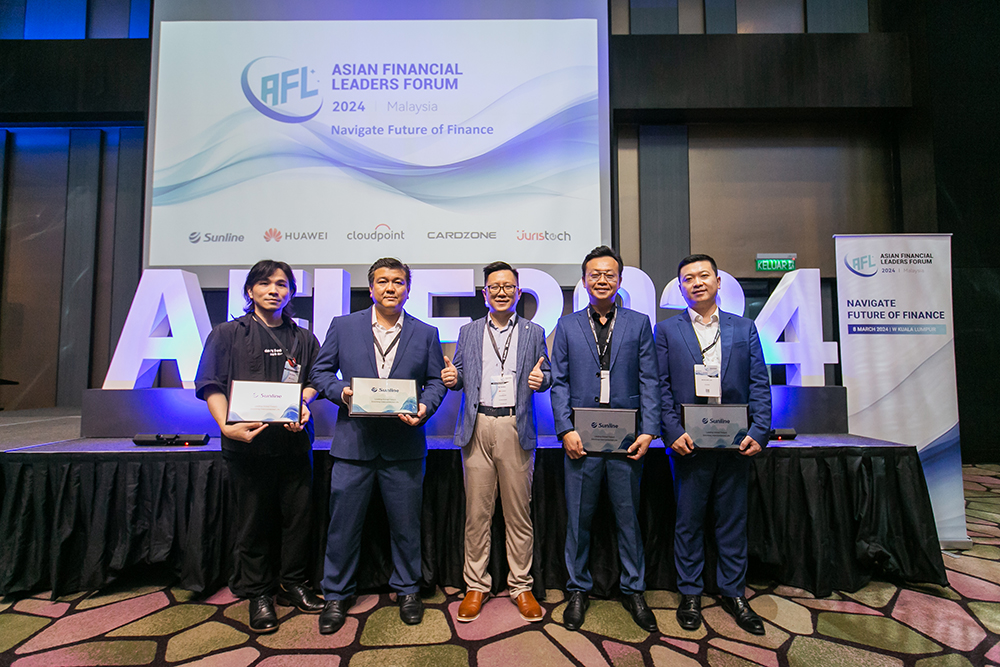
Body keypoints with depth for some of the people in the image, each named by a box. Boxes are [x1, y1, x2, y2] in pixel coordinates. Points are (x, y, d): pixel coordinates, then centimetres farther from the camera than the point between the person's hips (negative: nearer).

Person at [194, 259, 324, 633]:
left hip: (294, 440, 2)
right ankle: (257, 593, 24)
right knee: (254, 519, 7)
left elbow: (315, 381, 9)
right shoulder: (228, 334, 6)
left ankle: (292, 584, 26)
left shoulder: (304, 339, 13)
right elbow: (211, 385, -2)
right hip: (247, 441, -2)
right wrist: (227, 426, -17)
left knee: (298, 515, 7)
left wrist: (302, 403, -13)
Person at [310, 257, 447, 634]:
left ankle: (407, 590, 32)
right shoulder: (342, 326, 6)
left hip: (404, 445, 1)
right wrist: (341, 391, -11)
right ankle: (336, 595, 29)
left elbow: (435, 381, 8)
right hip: (353, 441, 0)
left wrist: (423, 408, -11)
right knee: (343, 522, 8)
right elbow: (320, 372, 8)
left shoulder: (426, 333, 7)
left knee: (406, 524, 11)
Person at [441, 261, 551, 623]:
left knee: (518, 512, 5)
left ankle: (521, 586, 21)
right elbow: (460, 377, 13)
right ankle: (476, 586, 20)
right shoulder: (468, 332, 15)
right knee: (476, 511, 6)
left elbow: (547, 375, 8)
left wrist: (540, 378, -14)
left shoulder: (534, 333, 11)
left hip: (516, 428, -1)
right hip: (477, 427, 1)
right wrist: (452, 378, -9)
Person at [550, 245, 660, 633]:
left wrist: (649, 430, -6)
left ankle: (633, 590, 29)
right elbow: (559, 382, 4)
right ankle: (578, 590, 27)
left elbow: (648, 381, 4)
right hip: (582, 436, 0)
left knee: (629, 515, 11)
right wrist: (566, 429, -6)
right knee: (578, 517, 9)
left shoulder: (638, 323, 8)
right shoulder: (567, 325, 9)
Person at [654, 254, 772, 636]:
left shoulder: (744, 329, 9)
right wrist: (673, 432, -11)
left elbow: (760, 384, 5)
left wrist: (759, 432, -6)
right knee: (689, 521, 8)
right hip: (688, 442, -2)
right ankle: (690, 594, 24)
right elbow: (661, 387, 0)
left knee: (733, 520, 12)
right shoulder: (667, 330, 4)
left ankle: (733, 593, 29)